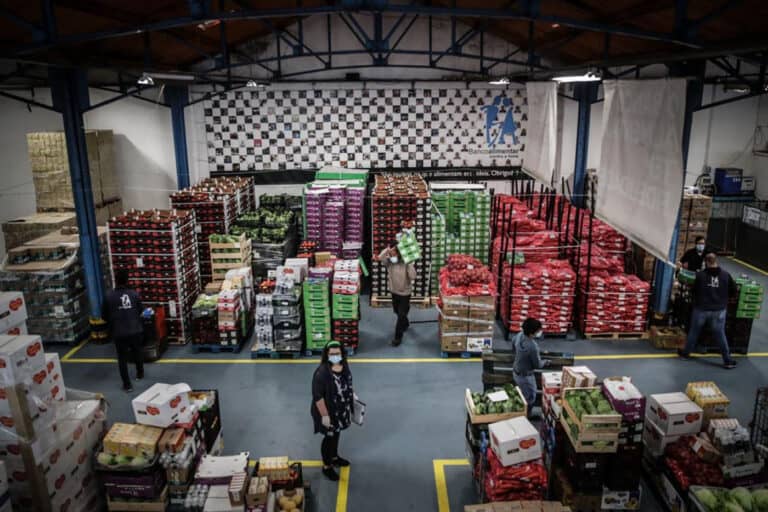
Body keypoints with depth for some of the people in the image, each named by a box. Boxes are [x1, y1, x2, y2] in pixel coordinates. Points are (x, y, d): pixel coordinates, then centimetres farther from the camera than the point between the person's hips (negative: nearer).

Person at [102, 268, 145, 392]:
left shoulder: (109, 296, -10)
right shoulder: (134, 294, -6)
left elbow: (104, 316, -1)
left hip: (119, 333, -2)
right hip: (136, 330, 2)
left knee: (122, 358, 9)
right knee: (138, 352, 24)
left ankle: (127, 385, 11)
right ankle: (140, 373, 44)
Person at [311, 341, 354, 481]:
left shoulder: (344, 365, -7)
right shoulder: (322, 372, -31)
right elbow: (318, 396, -26)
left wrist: (351, 394, 14)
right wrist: (324, 415, -24)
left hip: (341, 409, 7)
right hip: (329, 411, -7)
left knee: (336, 433, 25)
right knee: (329, 437, 10)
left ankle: (334, 457, 48)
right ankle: (327, 466, 30)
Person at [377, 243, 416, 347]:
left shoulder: (406, 263, -18)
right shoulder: (389, 261, -9)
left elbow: (413, 277, -29)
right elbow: (380, 258, -32)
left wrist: (410, 264, -31)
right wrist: (388, 249, -32)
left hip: (404, 293, -5)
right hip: (394, 292, 5)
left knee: (401, 315, 0)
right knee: (398, 312, 25)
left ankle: (398, 337, 11)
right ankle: (406, 324, 54)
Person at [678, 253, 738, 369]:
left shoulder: (700, 275, -12)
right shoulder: (726, 275, -6)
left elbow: (693, 290, -2)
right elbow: (733, 291, 2)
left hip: (701, 309, -1)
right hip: (719, 310, 1)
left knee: (694, 331, 16)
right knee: (720, 334, 7)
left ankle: (686, 352, 30)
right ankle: (727, 361, 11)